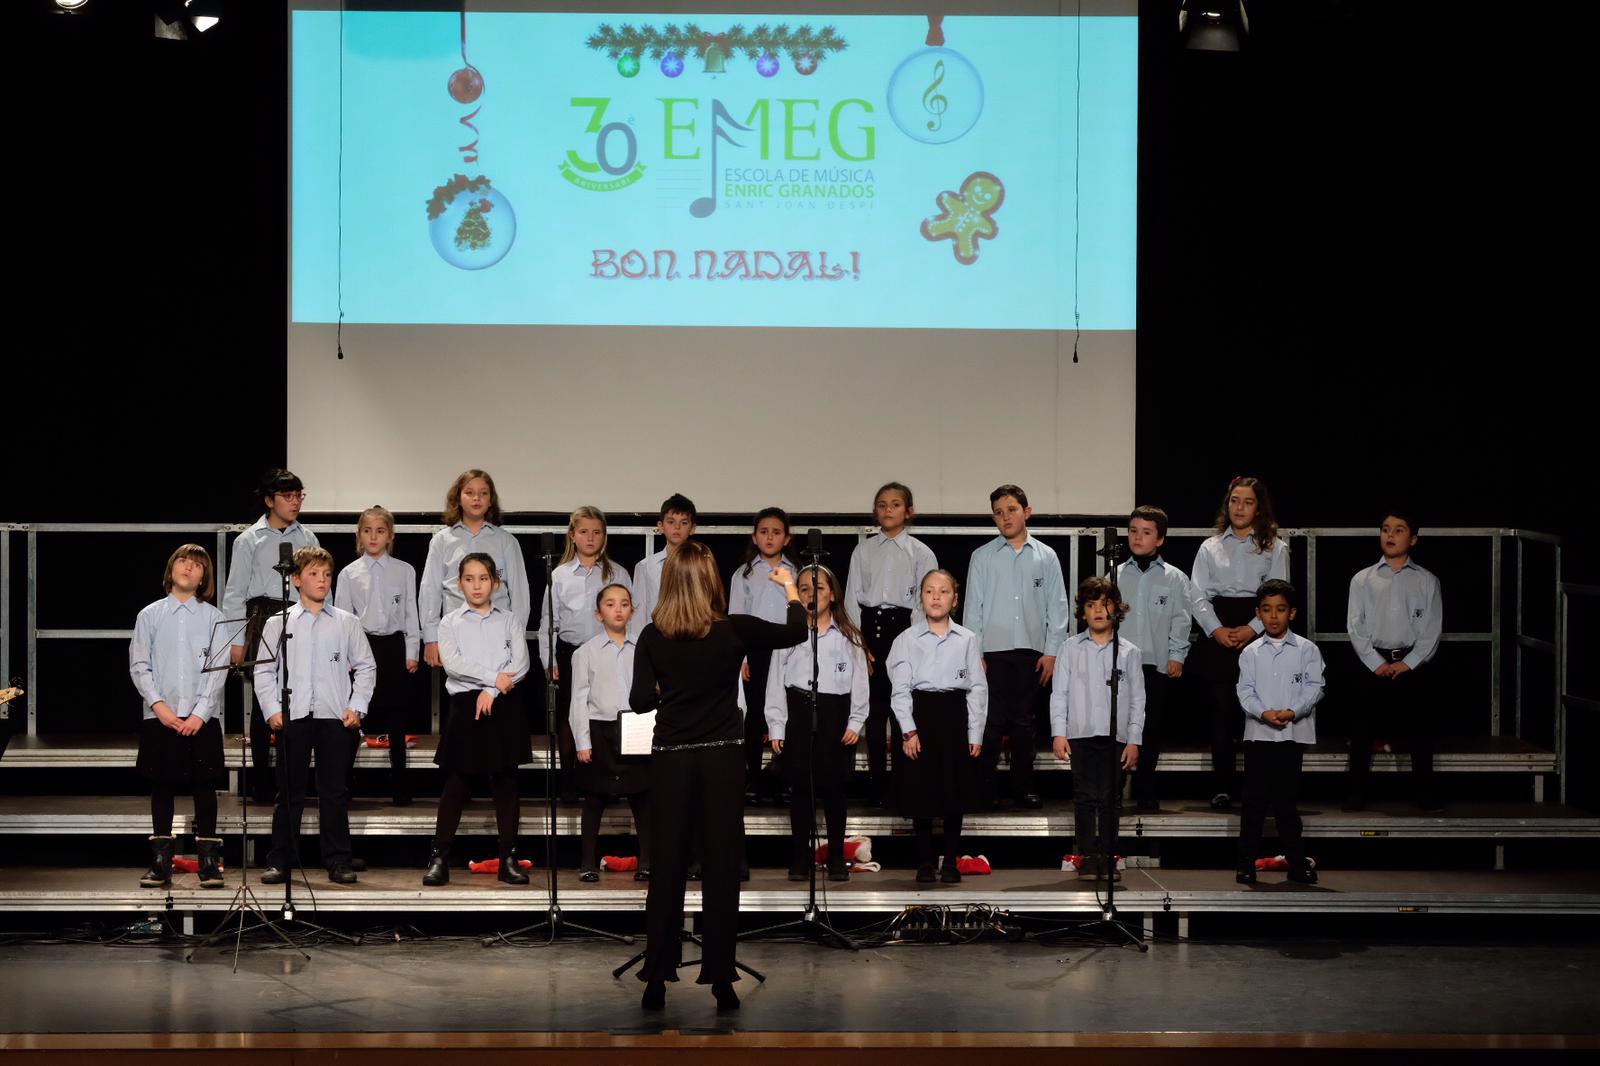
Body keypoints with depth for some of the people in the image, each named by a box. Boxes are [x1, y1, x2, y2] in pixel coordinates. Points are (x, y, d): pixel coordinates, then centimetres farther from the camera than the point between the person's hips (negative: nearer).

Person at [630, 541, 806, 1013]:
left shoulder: (653, 637, -5)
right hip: (722, 759, -1)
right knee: (721, 868, 4)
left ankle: (657, 981, 7)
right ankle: (721, 979, 5)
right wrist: (790, 587, 25)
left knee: (666, 867, 6)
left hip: (671, 761, 1)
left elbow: (640, 701, -3)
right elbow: (796, 632, 8)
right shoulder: (734, 630, -7)